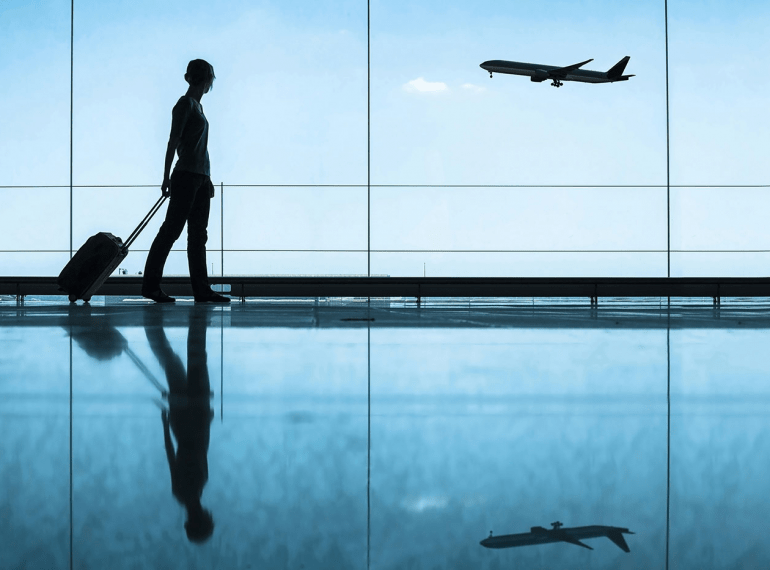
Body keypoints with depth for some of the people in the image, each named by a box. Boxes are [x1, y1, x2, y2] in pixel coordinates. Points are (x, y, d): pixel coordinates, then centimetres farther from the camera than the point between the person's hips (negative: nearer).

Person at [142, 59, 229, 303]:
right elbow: (173, 141, -12)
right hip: (186, 175, -9)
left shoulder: (197, 105, 18)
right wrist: (167, 177, -15)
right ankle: (150, 285, -3)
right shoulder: (185, 104, -8)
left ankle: (201, 290, 7)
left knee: (198, 234, 6)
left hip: (200, 177, 9)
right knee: (171, 229, -7)